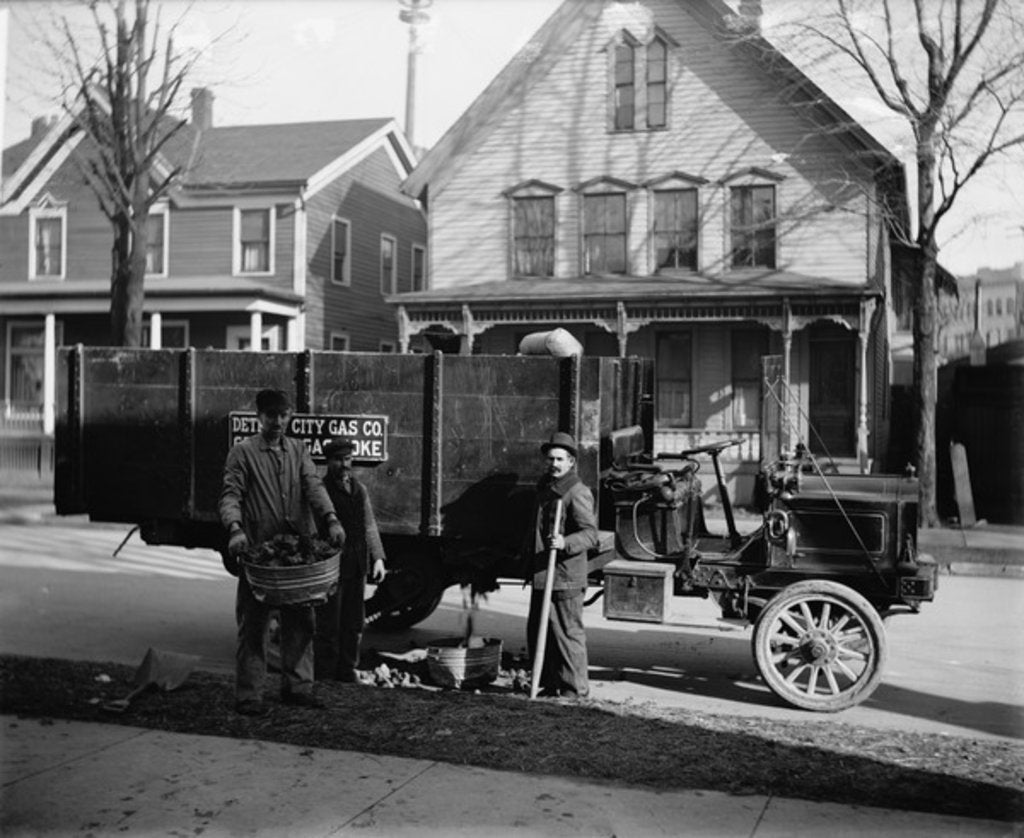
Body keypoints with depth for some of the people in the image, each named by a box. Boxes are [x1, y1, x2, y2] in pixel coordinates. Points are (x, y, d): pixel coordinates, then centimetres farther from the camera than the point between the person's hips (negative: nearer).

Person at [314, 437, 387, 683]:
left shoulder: (360, 490, 14)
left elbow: (369, 527, 15)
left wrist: (378, 557, 3)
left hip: (357, 569, 6)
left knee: (354, 623, 12)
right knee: (328, 625, -1)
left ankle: (347, 672, 24)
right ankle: (324, 677, 8)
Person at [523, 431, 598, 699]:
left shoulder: (577, 492, -12)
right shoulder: (544, 487, 17)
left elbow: (590, 534, -20)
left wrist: (565, 543, -36)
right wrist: (527, 555, 26)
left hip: (565, 578, -9)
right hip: (541, 575, 9)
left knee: (567, 634, -3)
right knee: (537, 633, 14)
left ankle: (575, 689, 6)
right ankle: (549, 685, 26)